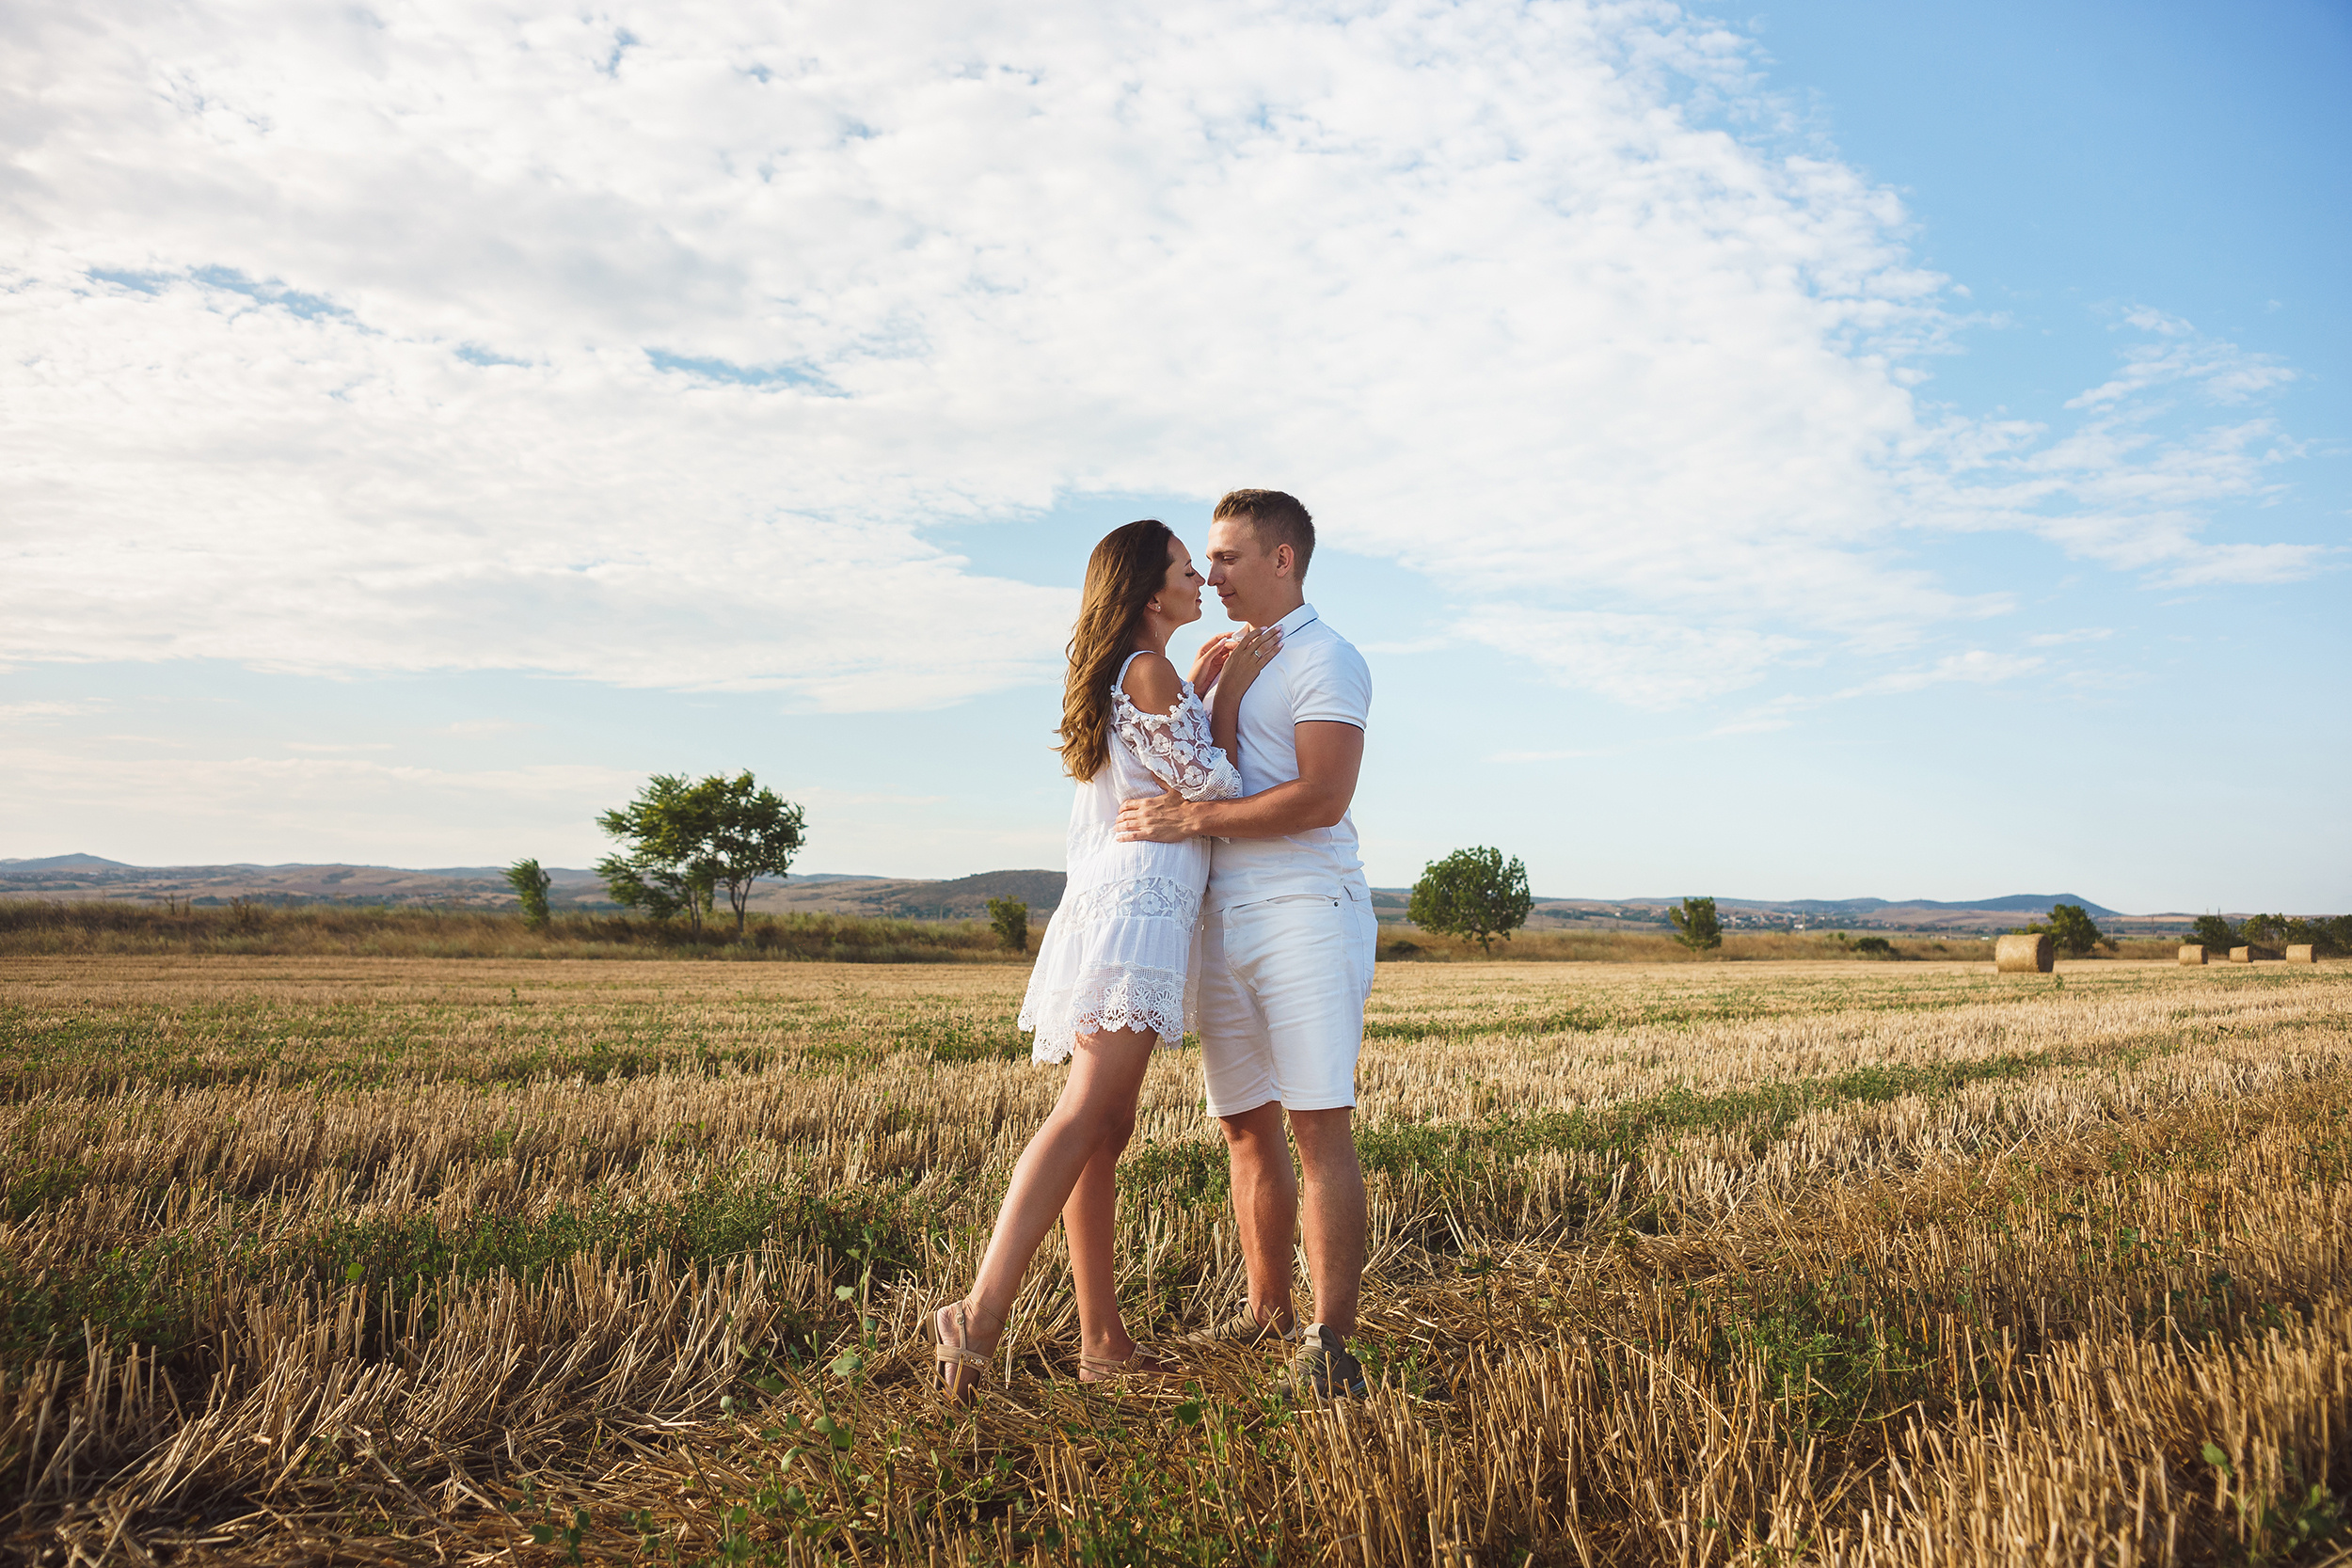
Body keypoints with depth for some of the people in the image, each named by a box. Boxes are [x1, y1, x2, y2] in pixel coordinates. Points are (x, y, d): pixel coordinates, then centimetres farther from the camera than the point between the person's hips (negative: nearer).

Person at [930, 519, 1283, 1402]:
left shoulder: (1118, 676, 22)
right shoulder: (1149, 671, -7)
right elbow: (1211, 788, -7)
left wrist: (1199, 687, 28)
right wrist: (1228, 692, 1)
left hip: (1104, 913, 10)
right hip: (1139, 908, -10)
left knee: (1107, 1129, 6)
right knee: (1087, 1117, -18)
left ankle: (1103, 1342, 10)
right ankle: (981, 1312, -26)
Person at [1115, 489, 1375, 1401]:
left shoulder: (1327, 661, -3)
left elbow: (1321, 798, -17)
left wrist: (1192, 817, -17)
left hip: (1305, 912, -8)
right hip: (1223, 918, 8)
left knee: (1319, 1125, -9)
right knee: (1245, 1128, 9)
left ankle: (1328, 1341, -8)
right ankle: (1267, 1312, 21)